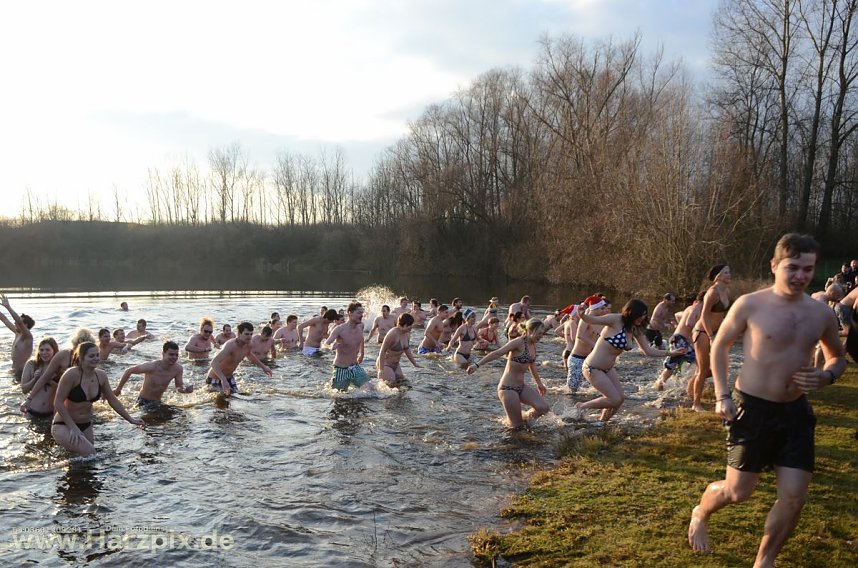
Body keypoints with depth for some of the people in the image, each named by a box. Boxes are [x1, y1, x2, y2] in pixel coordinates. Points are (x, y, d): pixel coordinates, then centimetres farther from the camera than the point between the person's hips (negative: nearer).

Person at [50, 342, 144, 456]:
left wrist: (130, 419, 9)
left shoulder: (101, 376, -1)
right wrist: (73, 428, -19)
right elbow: (58, 403, -17)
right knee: (90, 453, -26)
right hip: (64, 425, -6)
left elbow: (112, 400, 10)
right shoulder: (72, 374, -19)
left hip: (86, 426, 7)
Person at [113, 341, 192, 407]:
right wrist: (118, 389, -5)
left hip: (157, 402, 5)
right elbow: (129, 371, -14)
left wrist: (185, 389, -25)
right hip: (143, 402, -5)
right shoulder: (151, 367, -28)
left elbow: (179, 387, -1)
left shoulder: (178, 369, -14)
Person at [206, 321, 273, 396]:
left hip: (229, 377, 8)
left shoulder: (247, 346, -6)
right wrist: (223, 380, -56)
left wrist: (263, 366, 15)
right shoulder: (231, 346, -33)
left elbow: (250, 356, 21)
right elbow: (214, 363, -45)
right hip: (215, 378, -7)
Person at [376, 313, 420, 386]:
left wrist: (415, 364, 20)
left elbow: (407, 350, 17)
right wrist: (381, 369, -27)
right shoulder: (393, 334, -24)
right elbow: (382, 351, -23)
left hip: (396, 365, 8)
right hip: (385, 364, -8)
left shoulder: (407, 334, 1)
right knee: (391, 385, -17)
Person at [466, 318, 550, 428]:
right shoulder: (519, 342, -17)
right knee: (517, 425, -5)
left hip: (521, 386, 8)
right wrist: (477, 365, -36)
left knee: (543, 408, -10)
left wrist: (539, 383, 37)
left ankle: (524, 416, 18)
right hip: (508, 387, -8)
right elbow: (497, 353, -27)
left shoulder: (533, 346, 9)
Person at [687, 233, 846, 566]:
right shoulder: (750, 305, -11)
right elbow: (720, 346, 1)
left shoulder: (821, 314, 1)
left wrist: (827, 376, -7)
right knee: (738, 492, 4)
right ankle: (700, 515, 38)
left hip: (795, 413, 4)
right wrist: (722, 395, -6)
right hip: (752, 409, -4)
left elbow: (838, 357, 17)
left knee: (794, 497, 2)